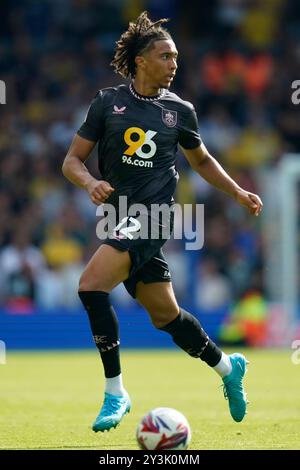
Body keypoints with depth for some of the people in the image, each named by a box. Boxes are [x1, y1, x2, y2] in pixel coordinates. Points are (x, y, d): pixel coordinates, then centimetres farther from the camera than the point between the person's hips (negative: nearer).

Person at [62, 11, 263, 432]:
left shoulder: (180, 110, 6)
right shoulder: (108, 102, 5)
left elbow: (201, 160, 23)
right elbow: (72, 161, 5)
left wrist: (238, 192, 13)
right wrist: (91, 183, -15)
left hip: (153, 214, -3)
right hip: (121, 217, 3)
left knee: (92, 285, -24)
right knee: (164, 314, 10)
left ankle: (115, 392, -16)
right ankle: (227, 367, 36)